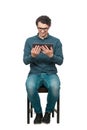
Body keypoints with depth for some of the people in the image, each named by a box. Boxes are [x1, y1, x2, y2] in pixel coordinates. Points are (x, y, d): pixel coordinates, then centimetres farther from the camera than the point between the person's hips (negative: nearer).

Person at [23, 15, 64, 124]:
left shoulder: (56, 41, 3)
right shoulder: (29, 41, 4)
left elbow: (60, 61, -3)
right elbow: (25, 61, -1)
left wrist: (51, 55, -24)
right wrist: (32, 55, -23)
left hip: (51, 73, 0)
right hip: (35, 73, 1)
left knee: (55, 87, -35)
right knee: (30, 87, -34)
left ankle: (48, 112, -6)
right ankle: (38, 112, -7)